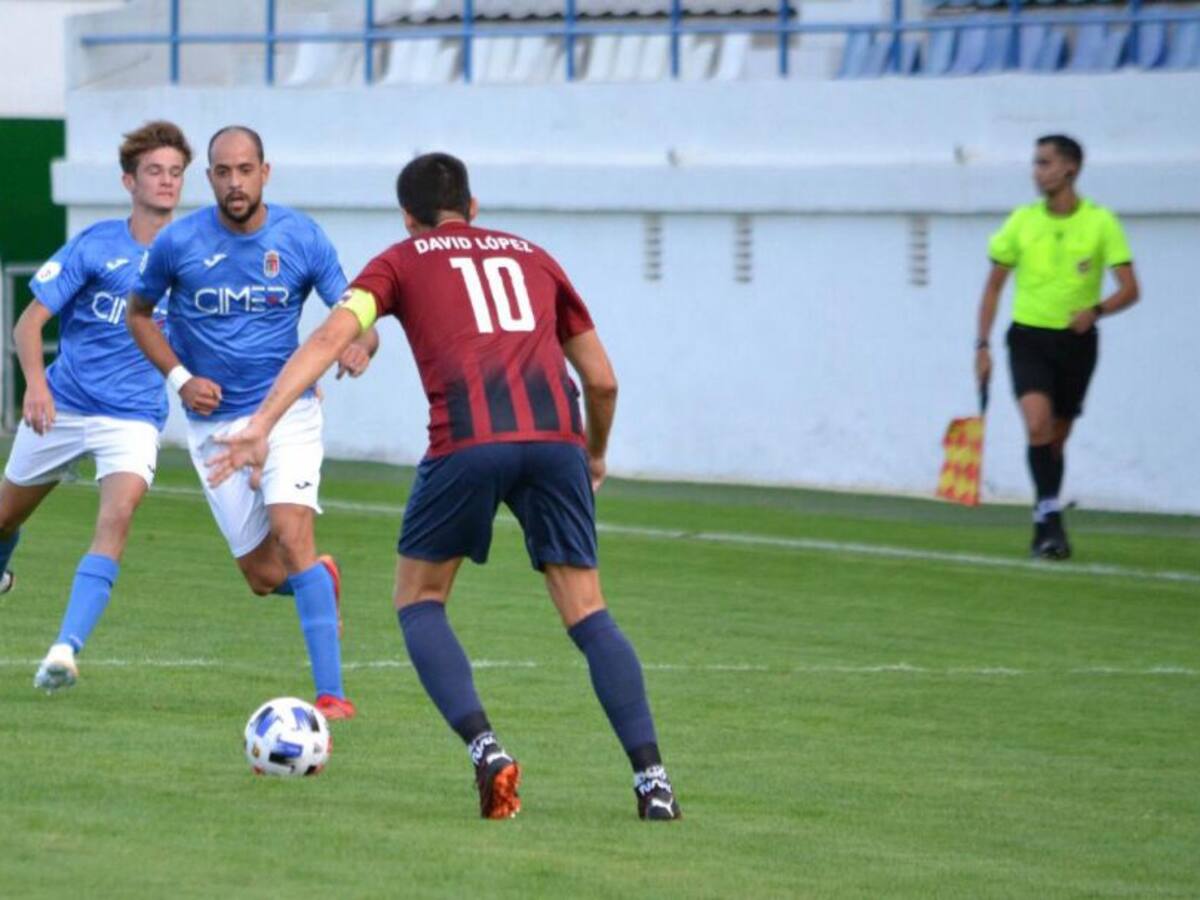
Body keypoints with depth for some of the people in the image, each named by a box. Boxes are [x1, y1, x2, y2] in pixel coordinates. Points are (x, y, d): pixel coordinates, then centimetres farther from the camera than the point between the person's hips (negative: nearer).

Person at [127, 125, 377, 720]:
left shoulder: (300, 238, -7)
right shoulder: (179, 243, -7)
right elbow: (138, 313, 9)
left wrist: (359, 345, -27)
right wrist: (179, 377, -6)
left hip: (287, 409, -2)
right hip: (214, 422, 2)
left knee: (290, 533, -23)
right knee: (263, 577, 0)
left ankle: (331, 694, -24)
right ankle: (321, 579, 39)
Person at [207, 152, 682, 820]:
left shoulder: (402, 262, 21)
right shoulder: (533, 258, 30)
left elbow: (329, 339, 4)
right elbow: (602, 380, 29)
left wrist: (260, 428, -2)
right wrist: (595, 456, 47)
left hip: (469, 439, -2)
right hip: (555, 434, 2)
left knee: (419, 597, 16)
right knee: (587, 612, 10)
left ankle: (485, 746, -5)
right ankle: (652, 777, -5)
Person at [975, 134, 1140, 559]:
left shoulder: (1100, 222, -5)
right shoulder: (1022, 221, 1)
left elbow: (1129, 289, -8)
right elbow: (994, 286, 8)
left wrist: (1095, 310, -28)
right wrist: (982, 345, 2)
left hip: (1076, 341, 0)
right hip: (1029, 336, 0)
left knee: (1056, 439, 8)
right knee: (1037, 423, -22)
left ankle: (1044, 527, 22)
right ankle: (1050, 515, -22)